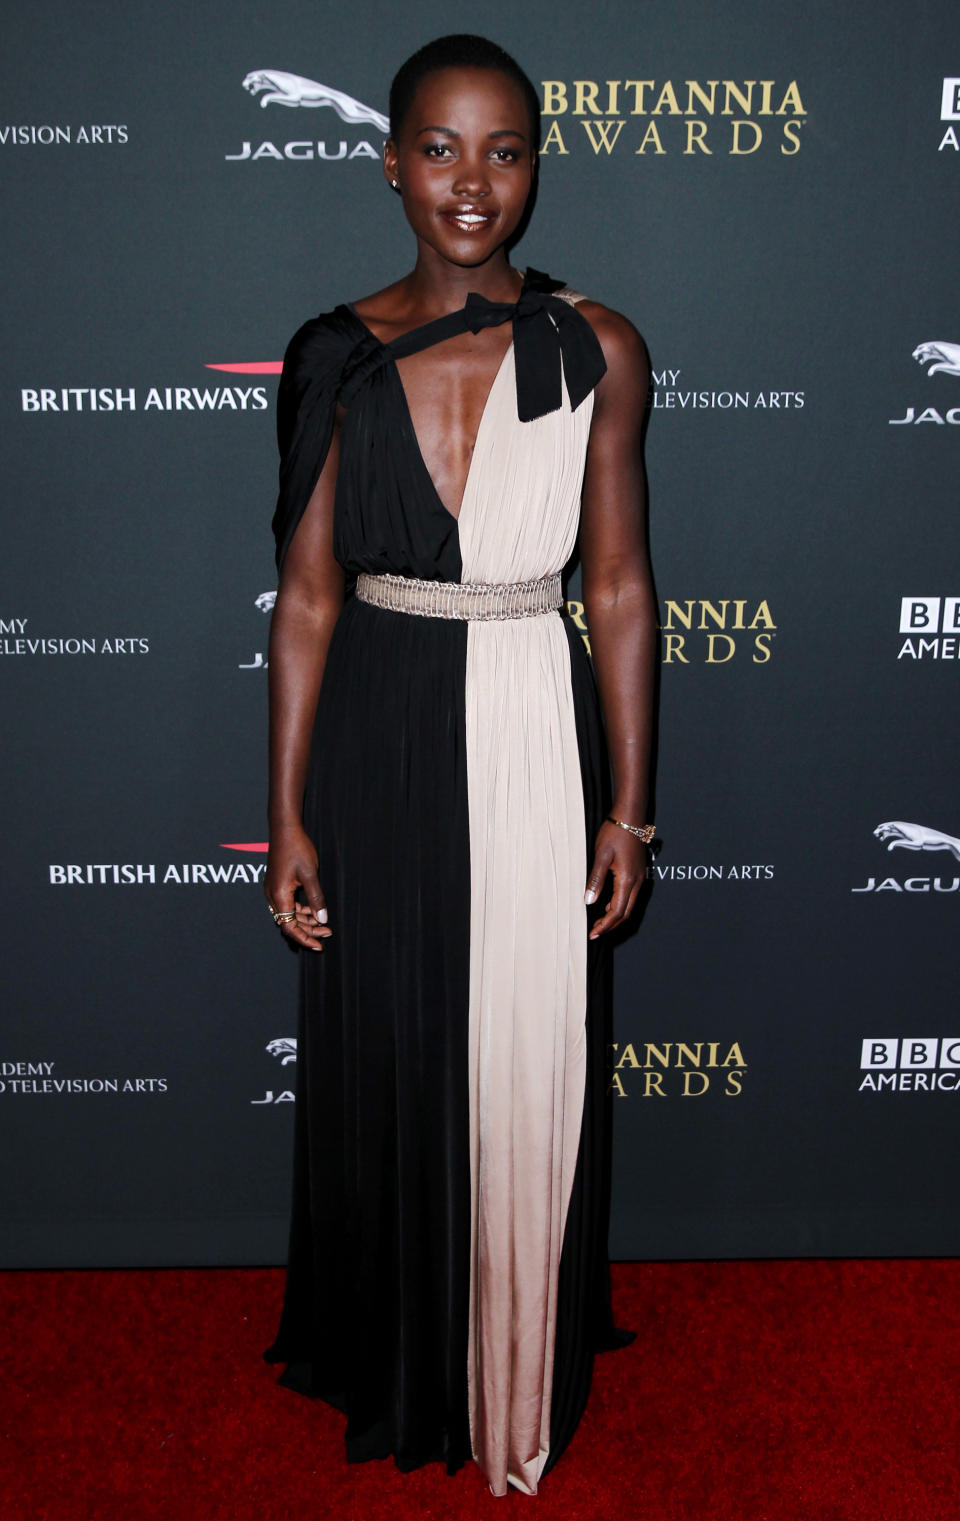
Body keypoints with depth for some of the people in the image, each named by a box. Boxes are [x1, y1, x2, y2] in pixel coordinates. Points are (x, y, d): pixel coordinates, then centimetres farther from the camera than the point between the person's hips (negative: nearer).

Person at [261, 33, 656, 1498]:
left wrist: (628, 804, -1)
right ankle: (396, 1364, 38)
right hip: (378, 737, 1)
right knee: (383, 1058, 13)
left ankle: (522, 1380, 34)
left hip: (537, 733, 0)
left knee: (529, 1073, 9)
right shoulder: (341, 356, 1)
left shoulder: (596, 348, -1)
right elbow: (308, 596, 1)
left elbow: (620, 588, 1)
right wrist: (289, 814, -1)